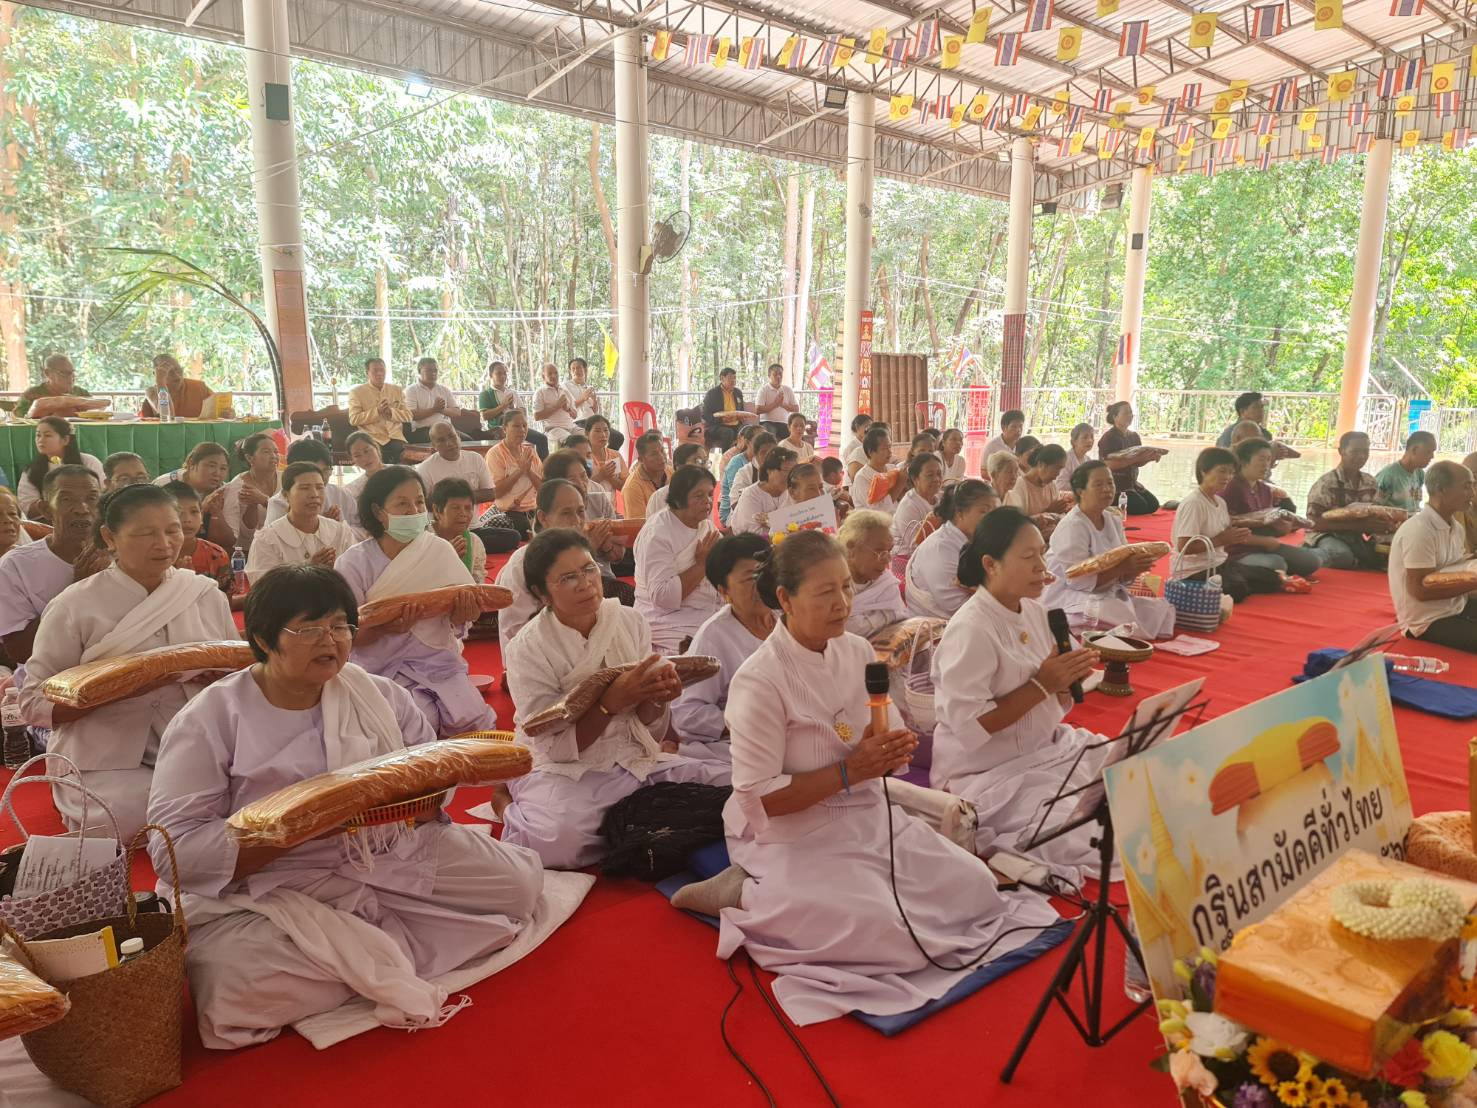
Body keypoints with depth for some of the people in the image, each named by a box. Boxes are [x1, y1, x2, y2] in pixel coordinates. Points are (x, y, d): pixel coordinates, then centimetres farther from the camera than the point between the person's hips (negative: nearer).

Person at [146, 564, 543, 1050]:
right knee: (237, 983, -34)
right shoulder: (210, 719, -6)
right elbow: (175, 850, -13)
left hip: (395, 862, 3)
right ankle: (393, 957, -10)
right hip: (270, 894, -3)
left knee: (518, 878, -10)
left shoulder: (380, 695, 6)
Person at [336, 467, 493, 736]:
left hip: (440, 663, 3)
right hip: (385, 670, -3)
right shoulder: (354, 562, -6)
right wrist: (385, 628, -29)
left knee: (473, 722, -16)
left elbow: (457, 618, 6)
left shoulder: (440, 550, 2)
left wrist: (464, 611, -20)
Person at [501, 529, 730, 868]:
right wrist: (612, 700, -26)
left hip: (636, 760, 5)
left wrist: (657, 697, -19)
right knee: (559, 839, -36)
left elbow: (650, 729, 4)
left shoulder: (631, 622, 0)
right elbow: (556, 748, -14)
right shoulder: (528, 648, -11)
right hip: (562, 772, -5)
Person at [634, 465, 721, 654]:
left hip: (709, 620, 8)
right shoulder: (657, 534, -12)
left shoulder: (707, 526, 12)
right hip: (671, 628, -7)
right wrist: (701, 564, -19)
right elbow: (663, 597, -22)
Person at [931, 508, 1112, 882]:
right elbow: (969, 727, -25)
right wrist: (1041, 685, -22)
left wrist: (1065, 680, -12)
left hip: (1048, 747, 9)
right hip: (988, 772, -9)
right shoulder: (970, 631, -22)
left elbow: (1049, 705, 12)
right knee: (1083, 830, -22)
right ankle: (994, 844, 1)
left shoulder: (1035, 612, 3)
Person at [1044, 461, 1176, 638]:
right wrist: (1123, 567, -24)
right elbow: (1079, 581, -24)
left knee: (1164, 611, -8)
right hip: (1069, 600, -8)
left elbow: (1123, 577, 9)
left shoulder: (1114, 521, 10)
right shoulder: (1071, 526, -16)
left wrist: (1136, 567, -14)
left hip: (1108, 594, 8)